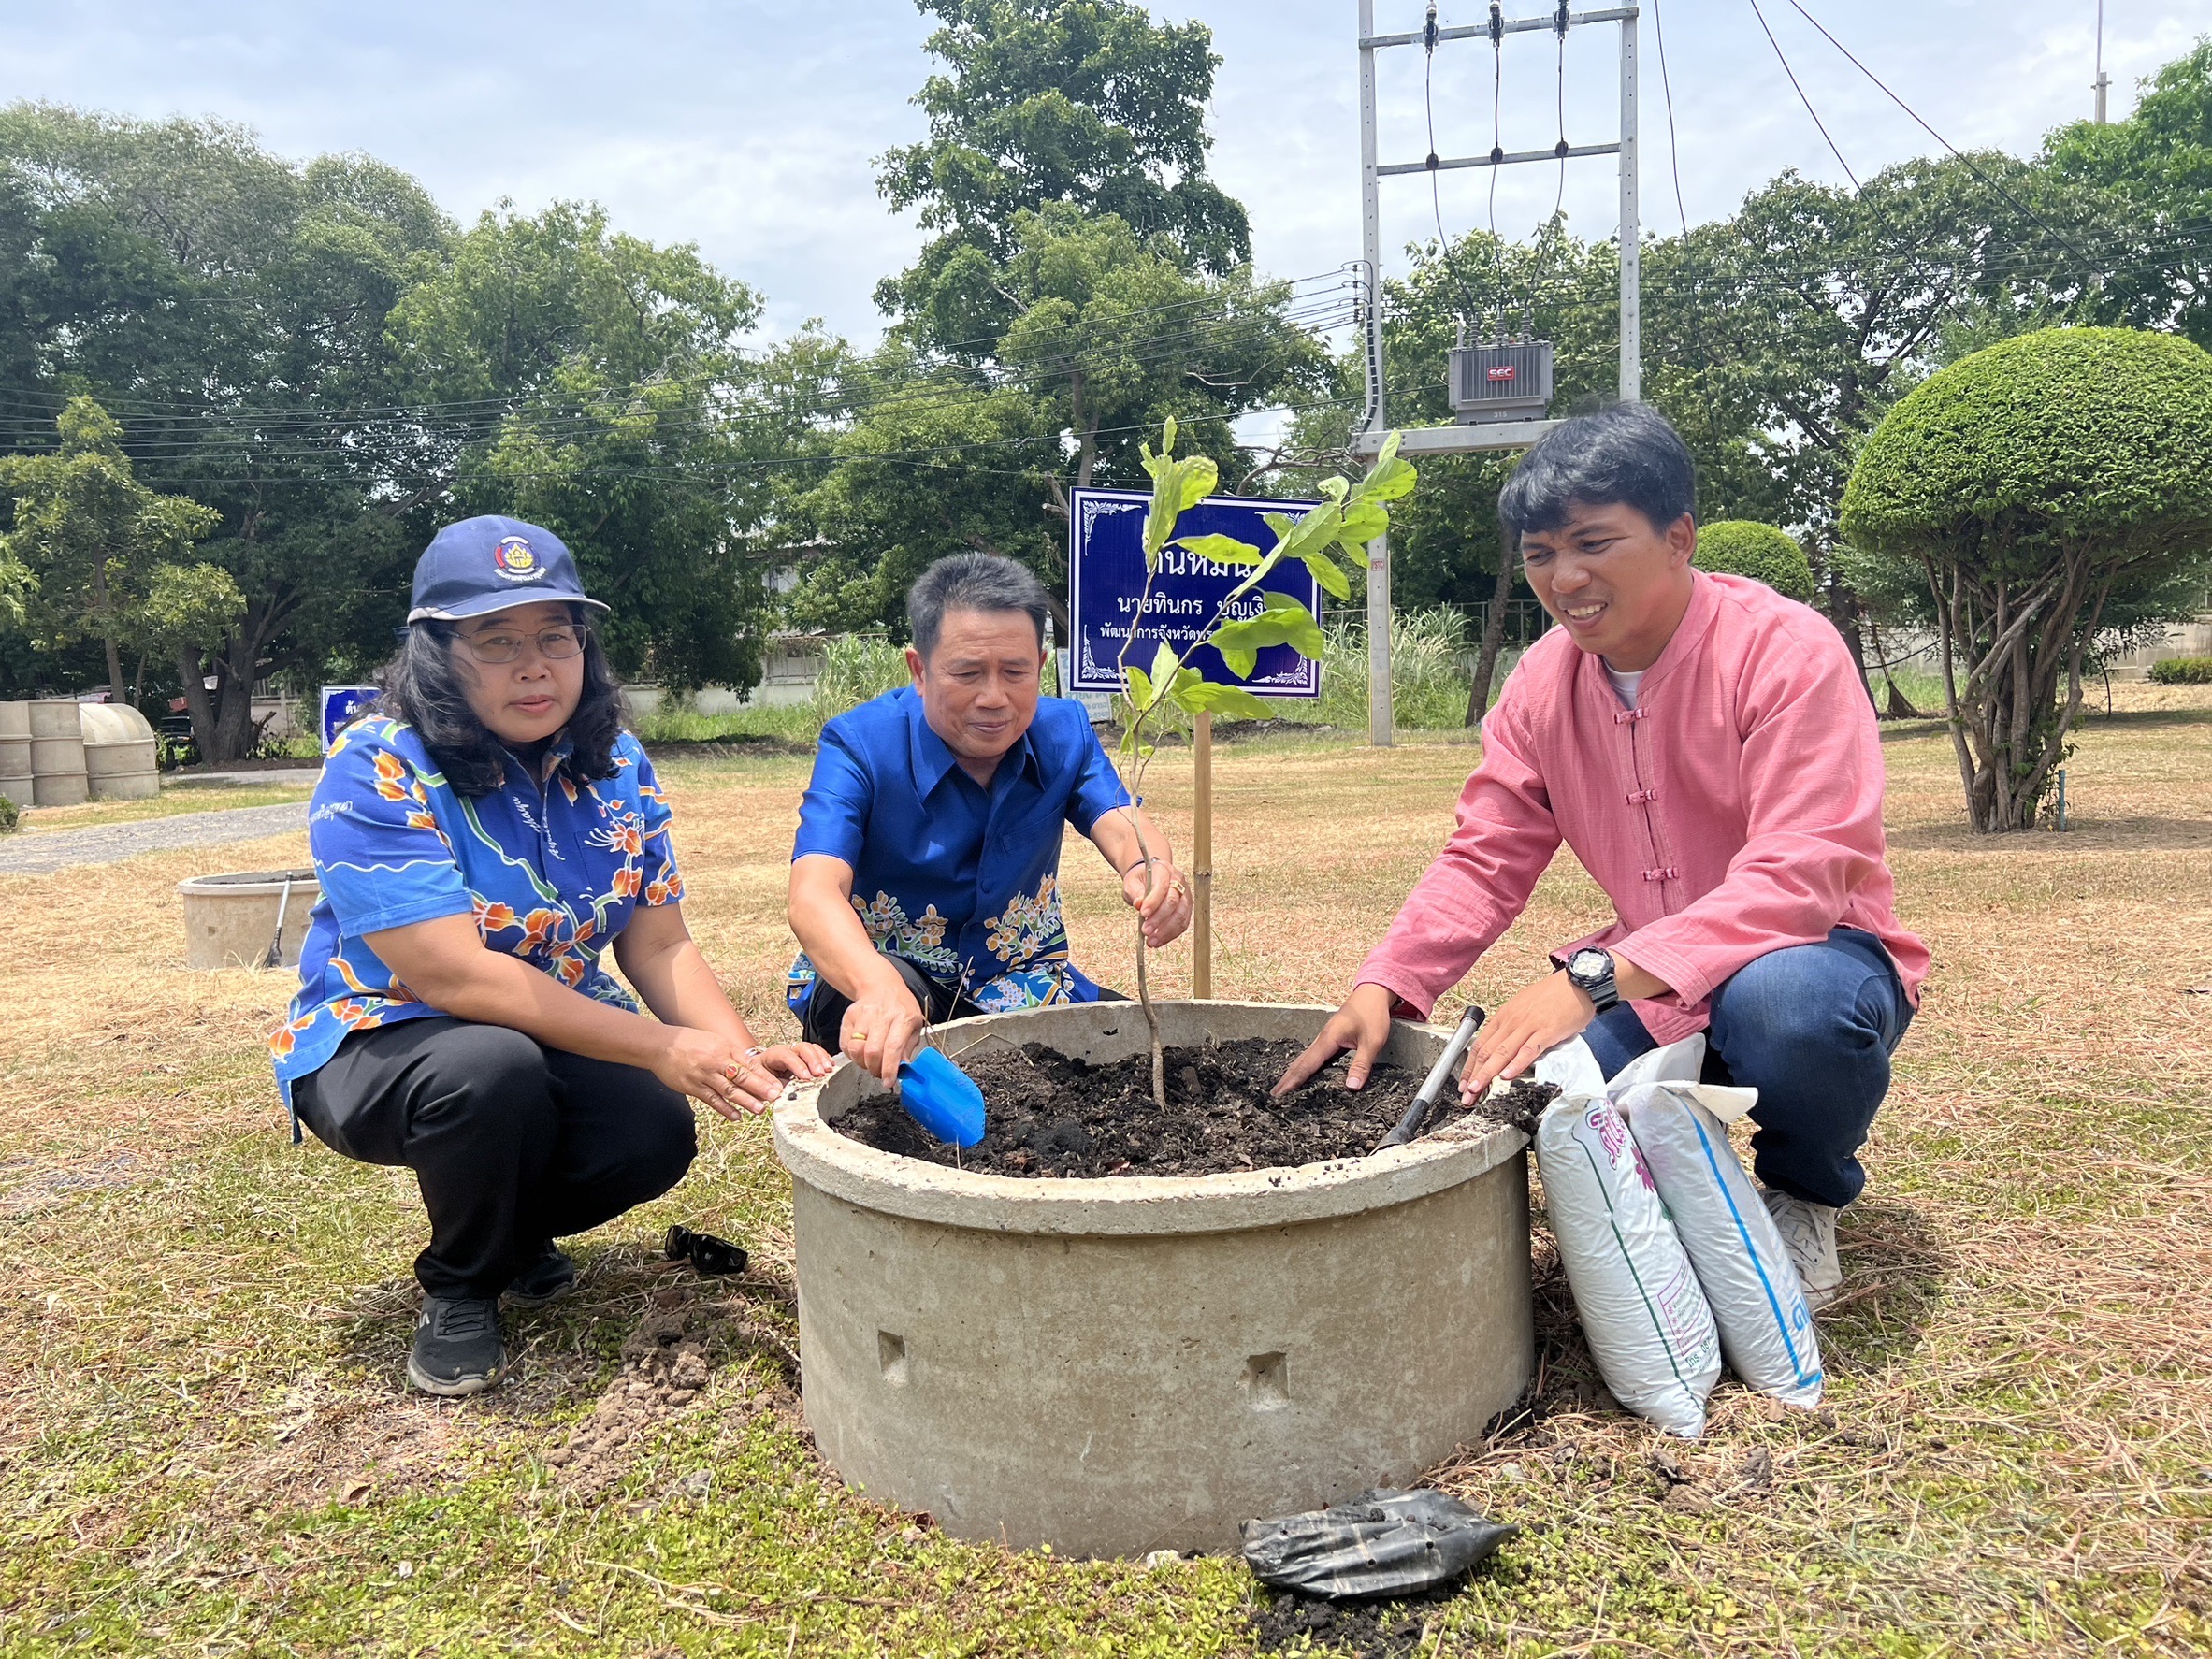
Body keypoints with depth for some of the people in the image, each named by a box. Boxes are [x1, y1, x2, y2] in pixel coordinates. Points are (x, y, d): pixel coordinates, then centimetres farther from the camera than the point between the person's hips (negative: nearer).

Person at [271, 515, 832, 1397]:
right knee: (494, 1070, -36)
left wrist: (743, 1053, -27)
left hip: (558, 1035, 5)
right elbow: (450, 973, -31)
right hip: (377, 1042, -4)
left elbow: (660, 946, -7)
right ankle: (457, 1291, -4)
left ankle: (517, 1233, 14)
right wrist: (660, 1048, -35)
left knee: (655, 1134, -23)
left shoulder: (615, 765, -5)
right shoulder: (376, 771, -22)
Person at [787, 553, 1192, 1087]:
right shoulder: (860, 745, -19)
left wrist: (1149, 869, -48)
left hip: (1022, 978, 5)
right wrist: (879, 988, -57)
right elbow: (813, 895, -33)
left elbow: (1119, 823, -20)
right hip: (867, 977, -4)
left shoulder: (1064, 730, -4)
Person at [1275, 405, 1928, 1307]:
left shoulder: (1787, 651, -21)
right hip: (1647, 986, 4)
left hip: (1807, 952, -4)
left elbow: (1796, 878, -30)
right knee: (1510, 1082, -22)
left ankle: (1803, 1200, -3)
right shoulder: (1542, 682, -3)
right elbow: (1483, 862, -2)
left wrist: (1596, 977, -42)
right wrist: (1382, 985, -21)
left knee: (1785, 1001, -39)